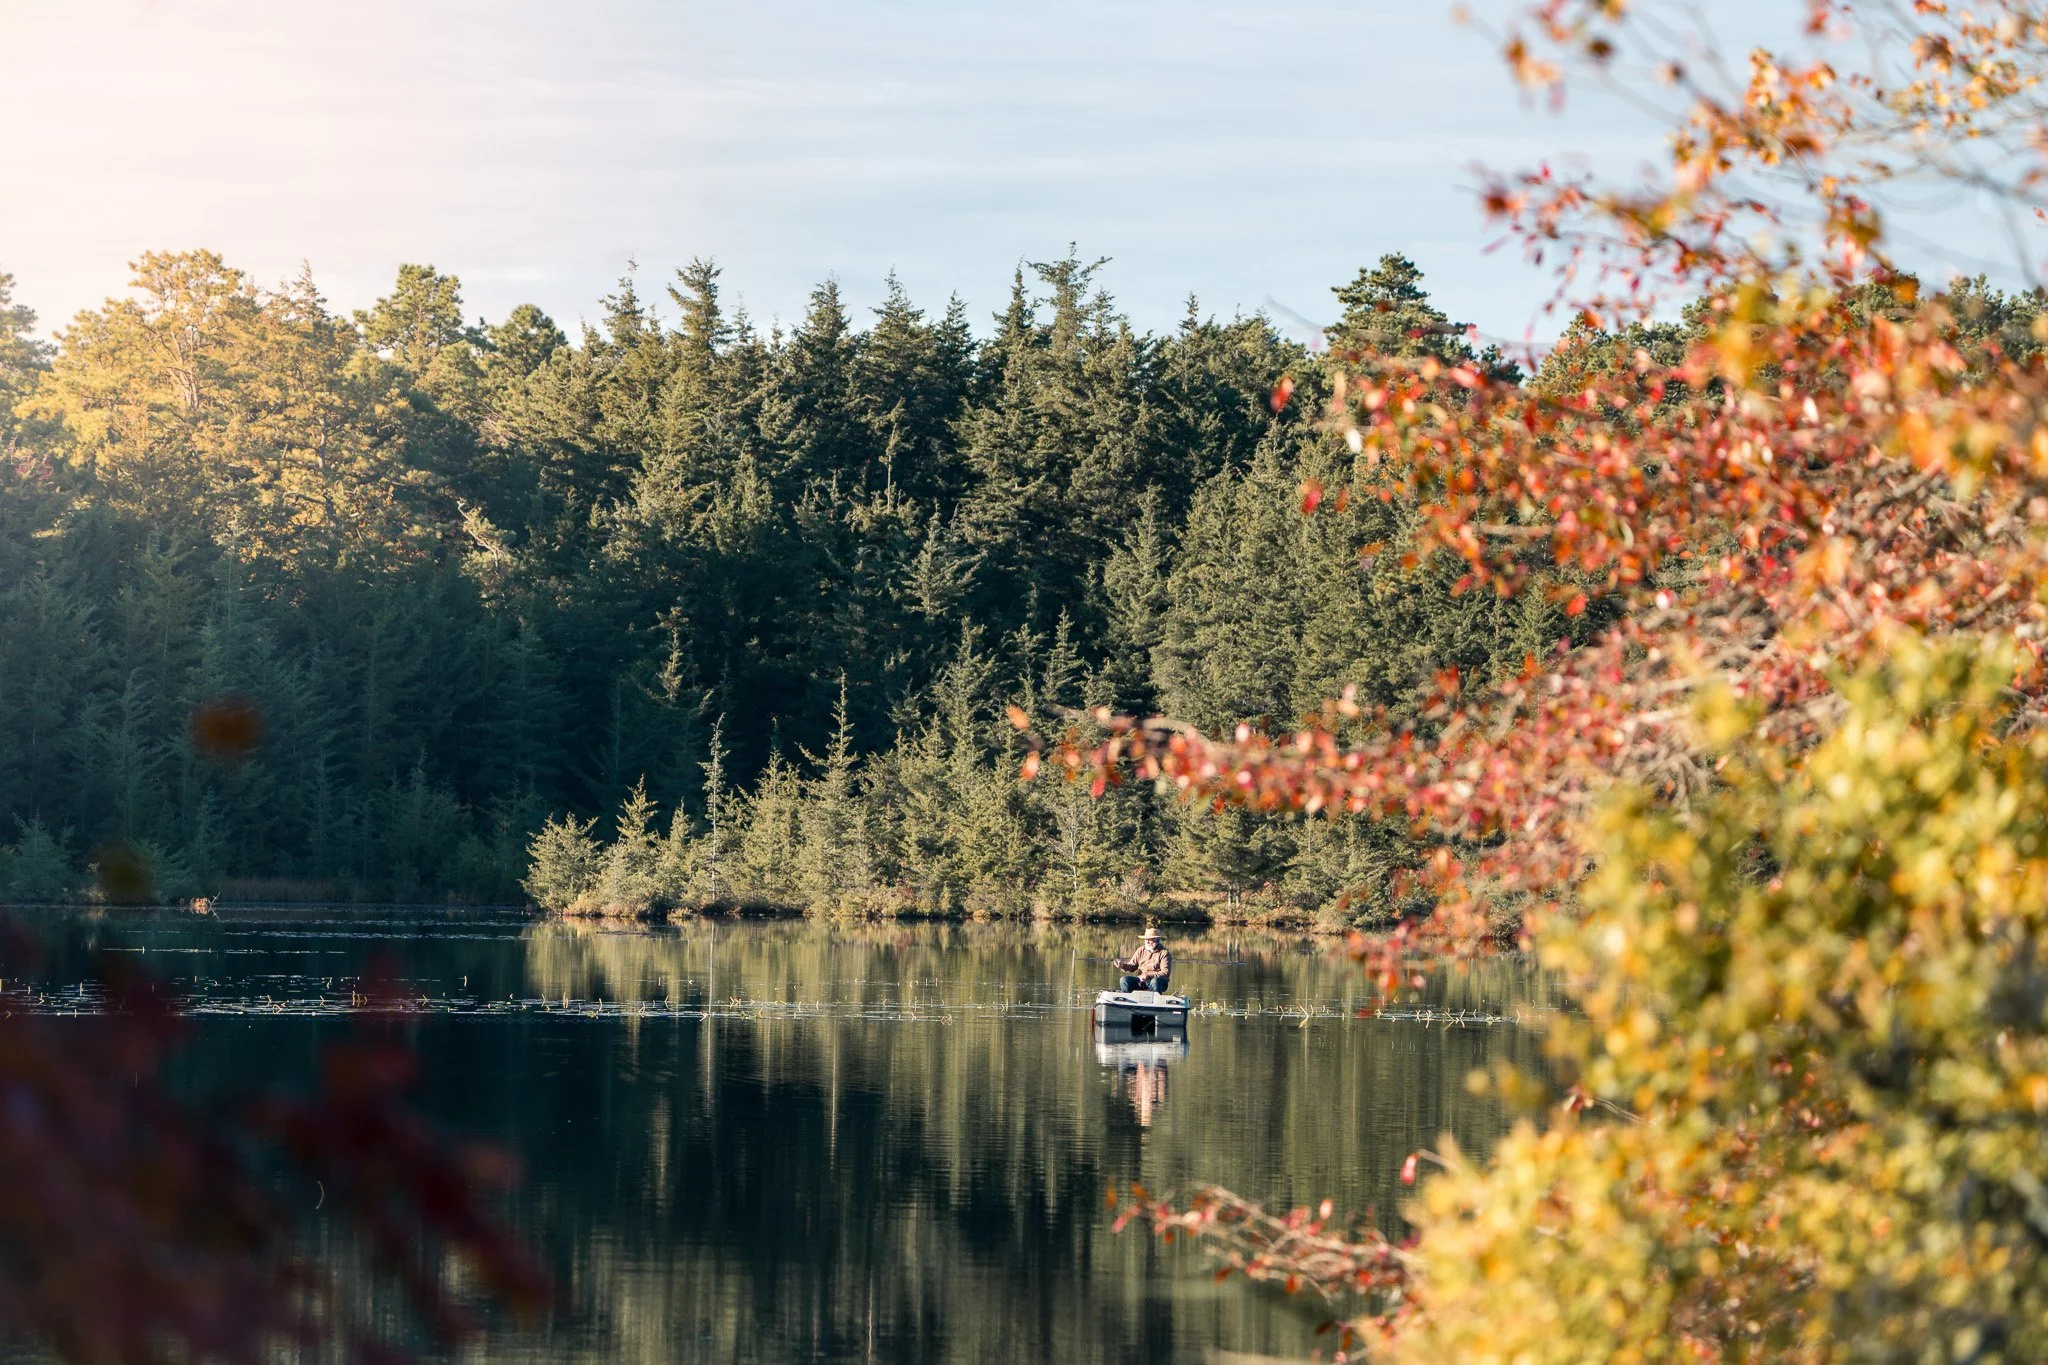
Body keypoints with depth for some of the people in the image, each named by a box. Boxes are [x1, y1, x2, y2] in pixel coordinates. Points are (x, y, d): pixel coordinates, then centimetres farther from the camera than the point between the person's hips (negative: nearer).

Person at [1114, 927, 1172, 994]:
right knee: (1124, 980, -20)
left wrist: (1149, 975, -23)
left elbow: (1166, 973, -13)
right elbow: (1132, 967, 14)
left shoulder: (1164, 953, -4)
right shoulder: (1141, 950, 13)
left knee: (1155, 981, -40)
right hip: (1141, 980, 5)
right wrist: (1122, 965, -9)